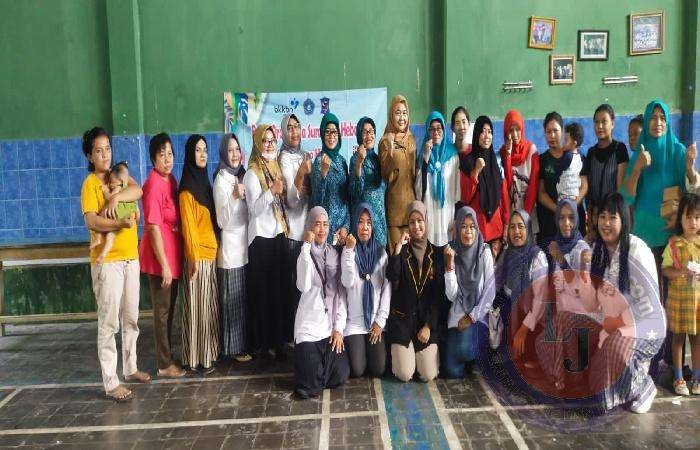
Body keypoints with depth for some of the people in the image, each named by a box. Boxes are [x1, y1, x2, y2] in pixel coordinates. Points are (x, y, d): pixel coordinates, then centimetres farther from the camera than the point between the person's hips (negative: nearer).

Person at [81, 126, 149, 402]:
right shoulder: (90, 183, -6)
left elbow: (137, 191, -7)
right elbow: (91, 222, -18)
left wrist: (116, 197, -22)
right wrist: (120, 223, -30)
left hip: (131, 257, 6)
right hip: (107, 261, -6)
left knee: (131, 318, 15)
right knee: (108, 323, -3)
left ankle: (130, 368, 29)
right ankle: (110, 383, 3)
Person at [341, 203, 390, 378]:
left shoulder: (381, 252, 4)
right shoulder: (349, 251, -2)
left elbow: (387, 288, 2)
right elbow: (348, 283, -17)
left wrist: (381, 320, -4)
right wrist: (349, 250, -22)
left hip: (376, 321, 2)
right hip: (354, 320, -1)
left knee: (378, 370, -7)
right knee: (357, 371, -10)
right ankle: (353, 349, 21)